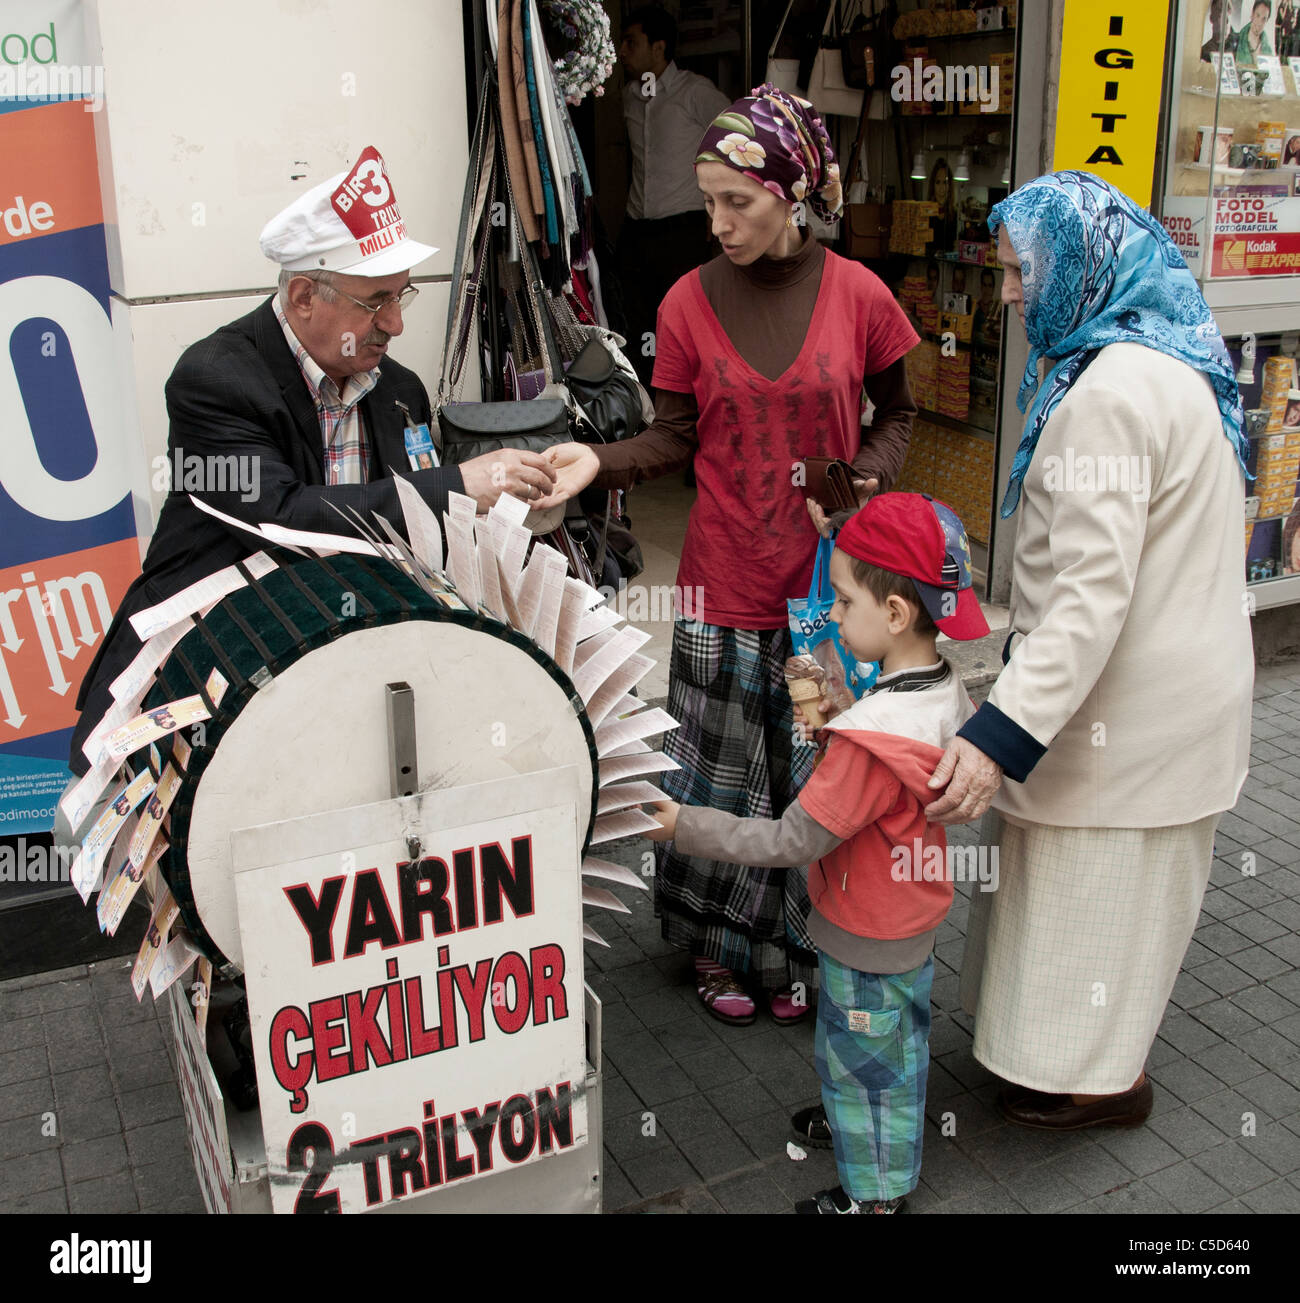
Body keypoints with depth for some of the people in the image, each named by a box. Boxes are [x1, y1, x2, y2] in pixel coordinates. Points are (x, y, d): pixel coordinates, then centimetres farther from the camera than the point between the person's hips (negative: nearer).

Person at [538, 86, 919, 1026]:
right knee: (723, 773, 10)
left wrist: (870, 477, -9)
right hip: (726, 586, 0)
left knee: (819, 770, 11)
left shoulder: (859, 296, -5)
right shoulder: (689, 303, -3)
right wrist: (600, 462, -14)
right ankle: (723, 947, 32)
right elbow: (676, 436, 2)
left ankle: (802, 949, 33)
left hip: (829, 583, 0)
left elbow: (895, 412, 8)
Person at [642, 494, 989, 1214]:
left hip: (867, 942, -8)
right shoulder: (947, 687, -10)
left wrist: (685, 825, -25)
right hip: (915, 915, 8)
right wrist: (840, 721, -4)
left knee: (861, 1057, 15)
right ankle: (859, 1122, 55)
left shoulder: (871, 736, -37)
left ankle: (873, 1191, 36)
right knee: (898, 1041, 30)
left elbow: (791, 842, -31)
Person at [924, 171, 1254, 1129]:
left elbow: (1092, 594, -31)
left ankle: (1107, 1082, 27)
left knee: (1099, 889, 8)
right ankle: (1104, 1048, 41)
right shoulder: (1177, 361, 8)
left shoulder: (1110, 393, -25)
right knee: (1132, 886, 23)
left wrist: (1001, 736, -35)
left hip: (1128, 714, -10)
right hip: (1183, 684, 10)